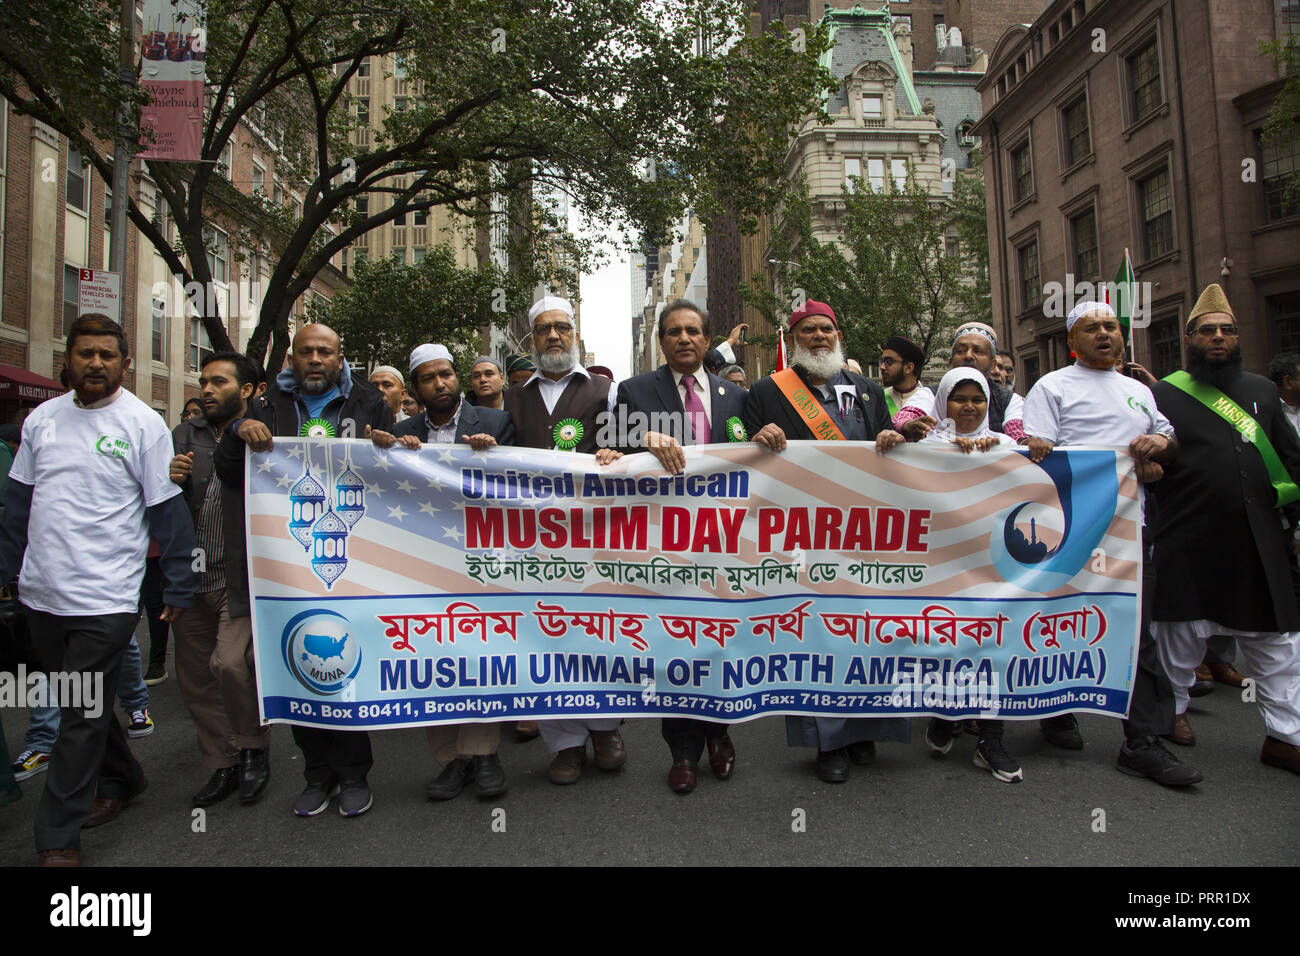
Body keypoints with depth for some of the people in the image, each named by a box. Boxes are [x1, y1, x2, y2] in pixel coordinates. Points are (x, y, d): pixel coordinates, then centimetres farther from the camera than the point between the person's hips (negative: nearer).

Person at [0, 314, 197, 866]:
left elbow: (168, 512, -7)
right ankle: (121, 781, 39)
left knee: (81, 717, 1)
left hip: (105, 598, -5)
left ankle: (58, 839, 13)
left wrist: (178, 588, -6)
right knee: (79, 705, 18)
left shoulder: (143, 424, -7)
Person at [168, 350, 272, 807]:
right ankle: (223, 765, 29)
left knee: (230, 663, -19)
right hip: (192, 579, 6)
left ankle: (254, 749, 7)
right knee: (195, 679, 11)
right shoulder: (183, 437, 13)